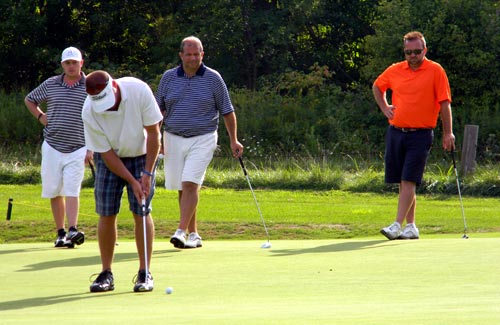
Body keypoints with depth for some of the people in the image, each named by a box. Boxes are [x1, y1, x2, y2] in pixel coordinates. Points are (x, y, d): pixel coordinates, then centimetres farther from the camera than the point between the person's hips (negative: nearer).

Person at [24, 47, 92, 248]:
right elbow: (29, 100, 23)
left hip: (77, 149, -3)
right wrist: (40, 117, 6)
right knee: (55, 192, 5)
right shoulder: (50, 84, 6)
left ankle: (72, 231, -22)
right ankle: (60, 233, 12)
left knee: (72, 191, -14)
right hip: (52, 146, 3)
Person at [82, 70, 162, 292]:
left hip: (141, 155, 0)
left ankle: (145, 273, -3)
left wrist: (147, 172, -18)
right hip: (109, 158, 1)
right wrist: (132, 182, -20)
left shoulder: (139, 90, -27)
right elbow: (106, 153, -17)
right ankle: (106, 274, 5)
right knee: (106, 214, -5)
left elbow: (153, 132, -17)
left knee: (142, 212, -8)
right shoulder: (89, 113, -25)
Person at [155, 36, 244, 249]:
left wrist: (234, 140, 2)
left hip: (202, 139, -3)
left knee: (190, 184, -17)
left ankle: (181, 232, -23)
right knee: (182, 188, 6)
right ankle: (193, 234, 16)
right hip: (173, 139, 3)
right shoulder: (168, 77, 5)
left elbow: (227, 111, 5)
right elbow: (159, 109, 12)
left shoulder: (213, 78, -1)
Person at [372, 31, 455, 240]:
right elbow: (377, 86, 27)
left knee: (409, 181, -12)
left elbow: (444, 103, -5)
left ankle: (397, 225, -16)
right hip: (395, 132, 5)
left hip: (420, 134, -5)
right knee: (402, 182, 8)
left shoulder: (436, 71, -4)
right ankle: (411, 227, 16)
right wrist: (384, 108, 13)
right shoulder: (395, 70, 7)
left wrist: (448, 133, -8)